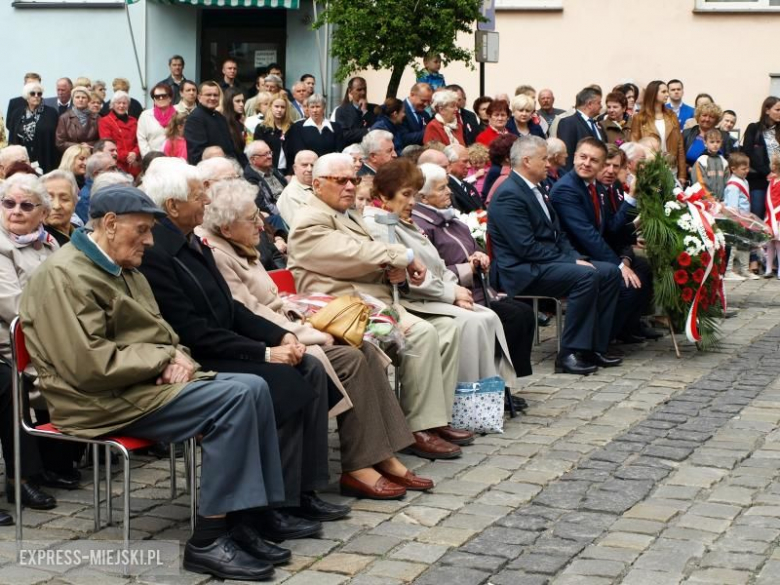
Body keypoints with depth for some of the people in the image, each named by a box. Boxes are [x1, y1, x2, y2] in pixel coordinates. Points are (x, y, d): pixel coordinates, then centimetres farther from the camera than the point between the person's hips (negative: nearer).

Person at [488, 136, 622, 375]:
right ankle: (569, 354, -22)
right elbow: (526, 247, -22)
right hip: (522, 272, -10)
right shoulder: (509, 195, -15)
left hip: (547, 263, 10)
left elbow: (558, 234, 20)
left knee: (610, 272, 0)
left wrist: (575, 257, 0)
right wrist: (571, 262, -18)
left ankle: (595, 346, 1)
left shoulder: (533, 190, 17)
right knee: (586, 276, -28)